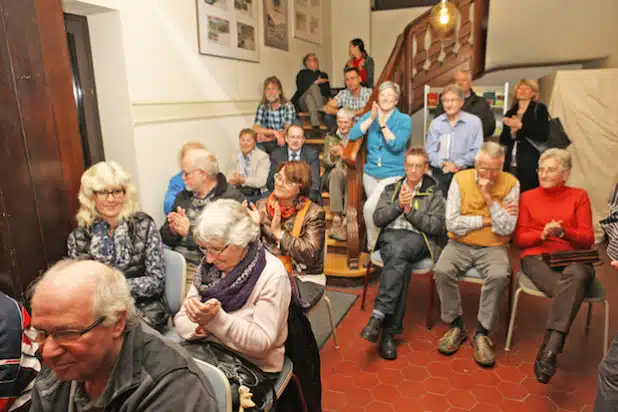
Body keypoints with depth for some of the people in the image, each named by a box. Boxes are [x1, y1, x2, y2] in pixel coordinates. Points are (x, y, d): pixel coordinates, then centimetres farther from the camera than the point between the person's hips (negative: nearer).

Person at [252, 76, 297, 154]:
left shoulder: (288, 106, -4)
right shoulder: (262, 107, 3)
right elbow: (255, 128, -9)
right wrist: (274, 132, -22)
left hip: (285, 143, -2)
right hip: (269, 143, 2)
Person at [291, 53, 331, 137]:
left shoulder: (324, 75, 30)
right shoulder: (302, 73, 25)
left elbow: (328, 92, 15)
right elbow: (301, 88, 6)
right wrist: (316, 82, 4)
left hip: (321, 101, 1)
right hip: (304, 102, -1)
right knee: (313, 86, -34)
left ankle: (315, 128, -57)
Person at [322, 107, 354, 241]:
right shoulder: (330, 137, 12)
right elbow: (326, 163, 2)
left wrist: (345, 154, -19)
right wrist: (332, 155, -21)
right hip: (333, 178, 1)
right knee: (337, 171, -33)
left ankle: (345, 221, -40)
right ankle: (336, 218, -40)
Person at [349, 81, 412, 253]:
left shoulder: (404, 120, -4)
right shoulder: (370, 115, 5)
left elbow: (396, 146, -18)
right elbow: (352, 135, -9)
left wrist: (382, 123, -21)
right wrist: (372, 118, -17)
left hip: (393, 175, -4)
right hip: (370, 173, 4)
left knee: (369, 208, -20)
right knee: (377, 211, 12)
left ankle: (373, 247, 1)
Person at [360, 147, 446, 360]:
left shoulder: (434, 193, 16)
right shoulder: (391, 189, 23)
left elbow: (436, 226, 2)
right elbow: (378, 219, 10)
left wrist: (410, 210, -6)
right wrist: (398, 205, -4)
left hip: (418, 238, -1)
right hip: (390, 236, 2)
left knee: (398, 252, -38)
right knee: (400, 264, -34)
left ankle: (378, 315, -42)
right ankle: (389, 331, -36)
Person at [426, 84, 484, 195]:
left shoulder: (474, 121, 2)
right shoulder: (435, 123, 8)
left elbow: (477, 151, -4)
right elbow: (430, 151, 4)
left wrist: (457, 164, -13)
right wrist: (443, 164, -13)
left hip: (465, 173, -1)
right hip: (440, 173, 2)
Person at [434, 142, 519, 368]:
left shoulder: (510, 184, -3)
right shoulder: (460, 179, -3)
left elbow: (506, 229, -11)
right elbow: (452, 223, -10)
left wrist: (489, 198, -18)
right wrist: (486, 220, -10)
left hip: (493, 247, 0)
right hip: (460, 245, 1)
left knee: (499, 276, -31)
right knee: (442, 270, -27)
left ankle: (482, 333, -10)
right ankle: (456, 326, -4)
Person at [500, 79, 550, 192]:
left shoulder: (539, 109, 4)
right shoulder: (510, 112, 17)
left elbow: (543, 135, -9)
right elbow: (503, 140, 13)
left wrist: (520, 126, -12)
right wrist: (511, 131, -7)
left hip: (530, 164, -4)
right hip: (511, 163, 4)